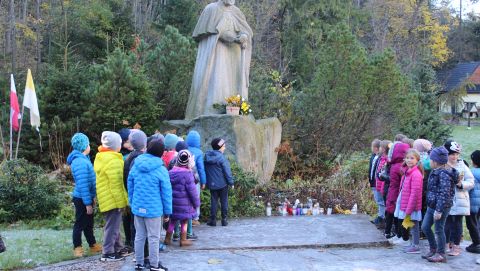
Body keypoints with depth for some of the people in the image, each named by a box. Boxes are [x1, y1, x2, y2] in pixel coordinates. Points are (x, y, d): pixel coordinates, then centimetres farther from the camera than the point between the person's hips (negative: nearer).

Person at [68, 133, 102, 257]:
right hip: (82, 198, -9)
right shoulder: (80, 162, -23)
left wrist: (91, 198, 18)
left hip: (86, 197, 9)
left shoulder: (83, 159, 8)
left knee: (89, 223, 18)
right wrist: (88, 202, -22)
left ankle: (93, 245, 29)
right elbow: (82, 184, -24)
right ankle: (77, 248, 14)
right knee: (80, 223, 3)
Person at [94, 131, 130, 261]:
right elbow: (116, 184, -22)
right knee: (112, 226, -2)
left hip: (106, 198, 10)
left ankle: (118, 248, 29)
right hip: (113, 199, -10)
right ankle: (108, 253, 4)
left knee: (114, 225, 18)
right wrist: (121, 201, -17)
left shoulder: (101, 157, 12)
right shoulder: (113, 160, -21)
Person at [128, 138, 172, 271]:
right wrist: (167, 210, 0)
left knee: (139, 236, 13)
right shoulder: (161, 170, -12)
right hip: (154, 209, -5)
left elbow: (130, 187, 10)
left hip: (138, 207, 5)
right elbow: (166, 192, -9)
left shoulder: (135, 166, 3)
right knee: (153, 238, 5)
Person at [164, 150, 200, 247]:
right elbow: (192, 190, -15)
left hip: (172, 202, 6)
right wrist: (196, 202, -4)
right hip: (184, 203, -5)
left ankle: (168, 239, 24)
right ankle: (183, 240, 17)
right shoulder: (187, 173, -18)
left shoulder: (171, 172, 1)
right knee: (184, 222, 9)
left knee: (172, 221, 18)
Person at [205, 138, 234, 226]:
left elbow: (205, 170, 9)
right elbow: (227, 171, -14)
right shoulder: (221, 157, -15)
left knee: (213, 201, 10)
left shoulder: (207, 156, 2)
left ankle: (213, 220, 10)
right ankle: (224, 220, 10)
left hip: (212, 184, 4)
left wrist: (205, 181, 17)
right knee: (224, 201, 7)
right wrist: (231, 182, -6)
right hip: (222, 183, -4)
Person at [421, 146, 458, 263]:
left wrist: (439, 210, -24)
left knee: (439, 230, 1)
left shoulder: (443, 174, -19)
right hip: (432, 205, 10)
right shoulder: (436, 172, 11)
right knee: (425, 227, 13)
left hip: (441, 207, -9)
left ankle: (441, 254, 15)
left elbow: (444, 194, -23)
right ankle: (433, 249, 29)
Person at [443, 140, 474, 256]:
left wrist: (461, 184, -15)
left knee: (457, 223, 6)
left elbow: (471, 182, 2)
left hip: (459, 200, 1)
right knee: (446, 222, 7)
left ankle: (456, 246, 16)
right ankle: (447, 244, 21)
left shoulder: (462, 166, 2)